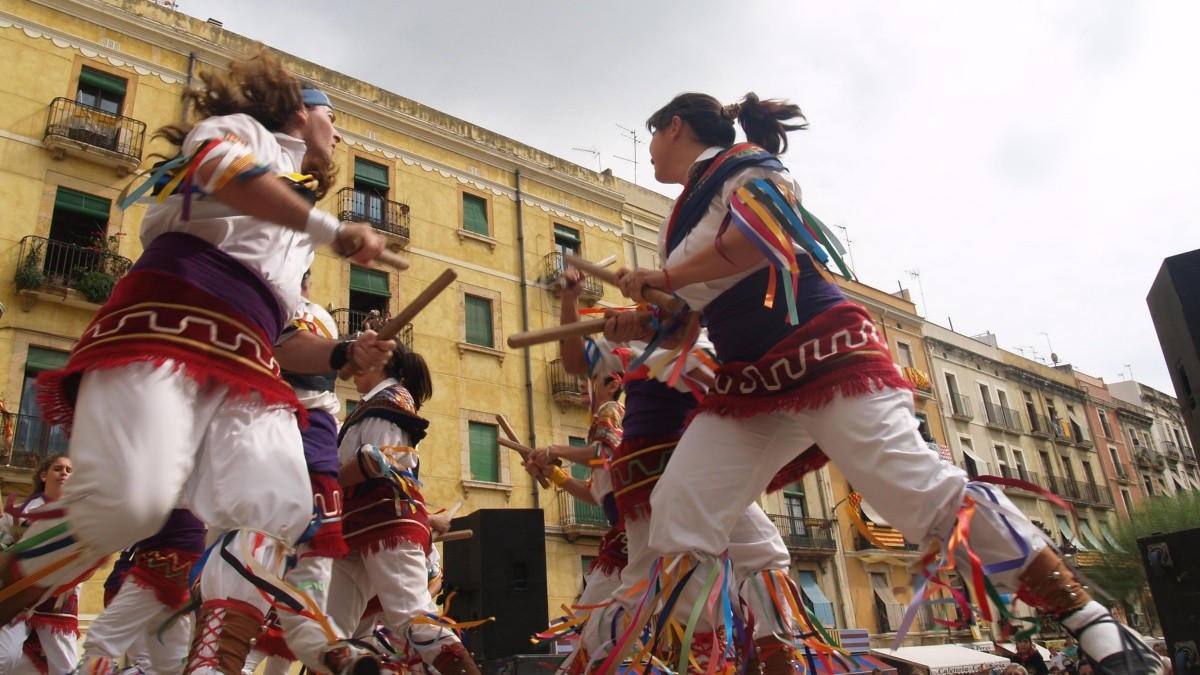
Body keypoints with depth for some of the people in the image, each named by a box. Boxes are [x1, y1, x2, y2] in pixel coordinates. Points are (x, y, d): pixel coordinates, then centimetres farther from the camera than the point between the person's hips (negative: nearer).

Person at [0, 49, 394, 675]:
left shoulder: (296, 237, 35)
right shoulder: (241, 127, 18)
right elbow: (221, 165, -10)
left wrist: (345, 354, 15)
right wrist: (334, 230, -13)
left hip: (245, 368, 7)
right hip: (165, 325, -7)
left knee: (279, 508, -18)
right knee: (128, 500, -28)